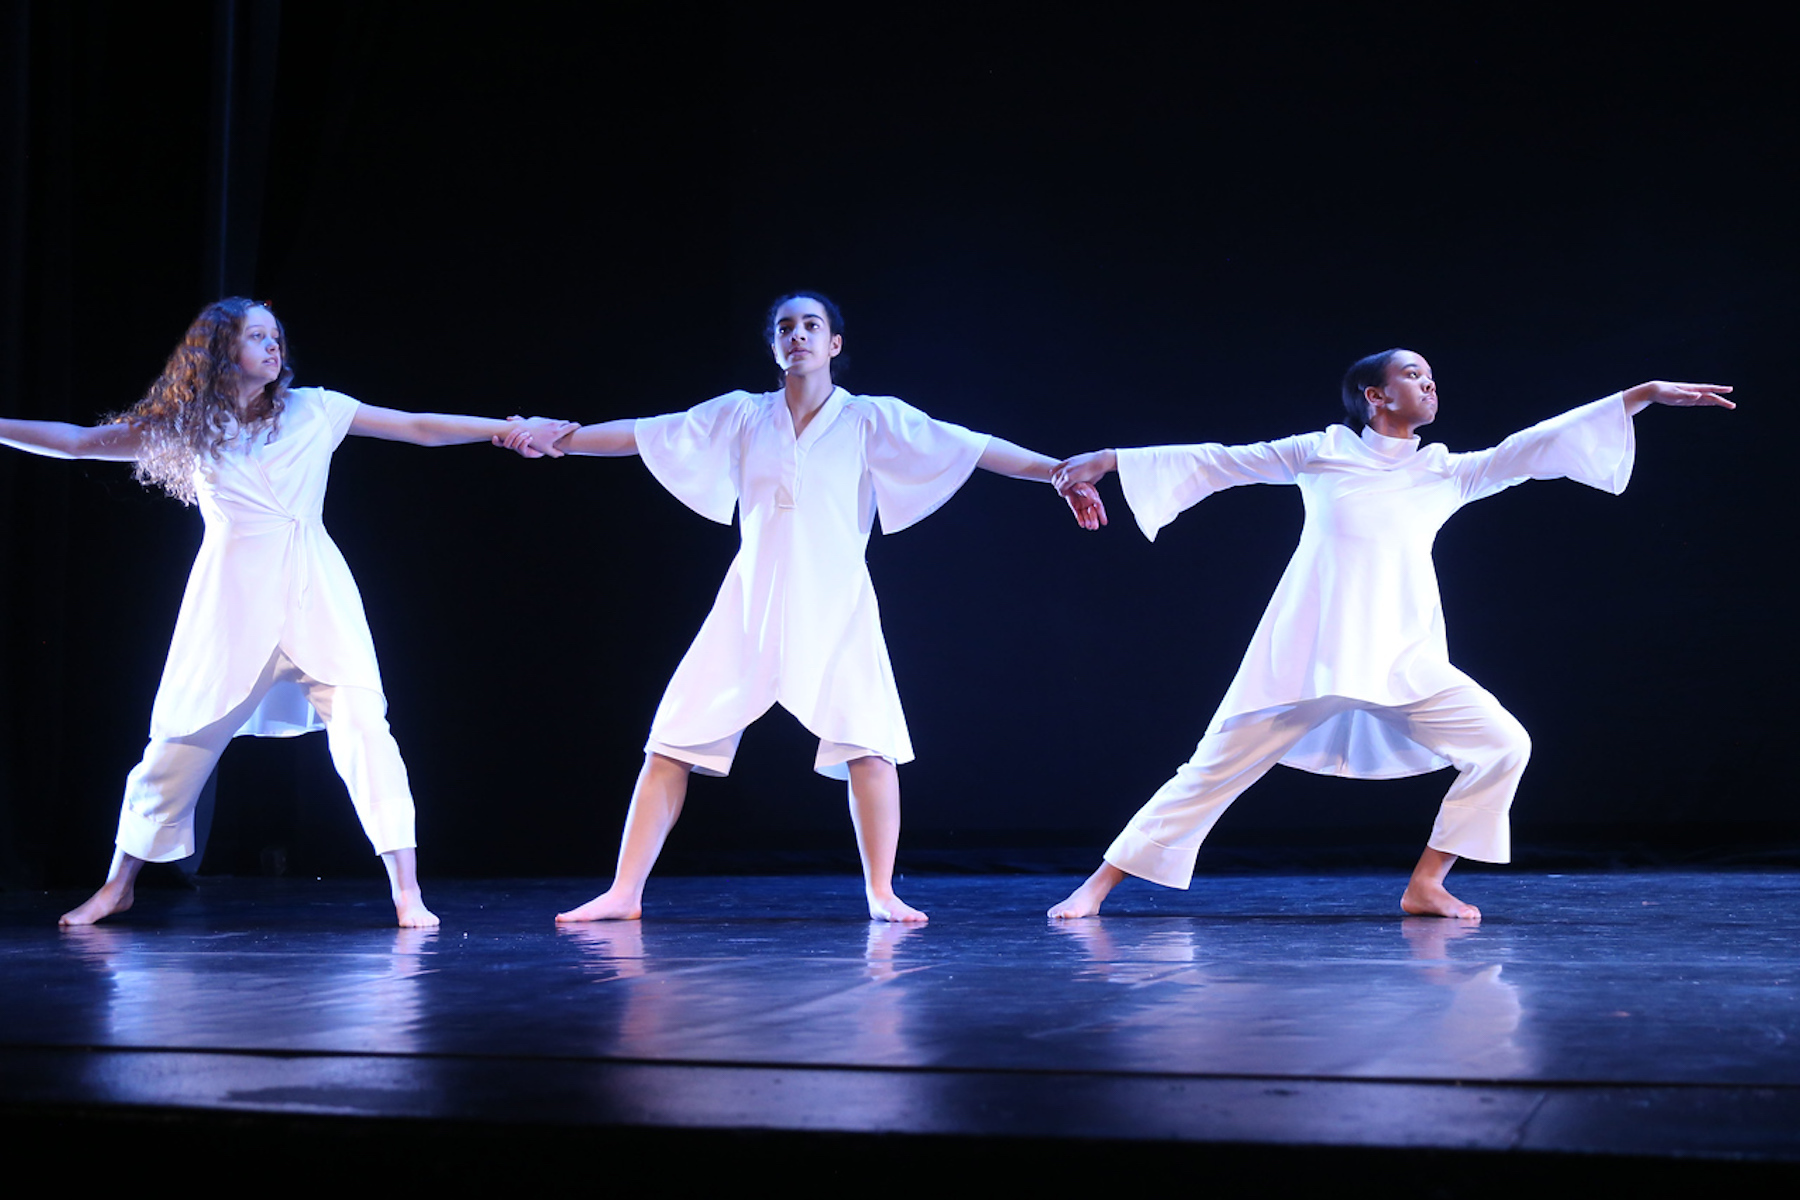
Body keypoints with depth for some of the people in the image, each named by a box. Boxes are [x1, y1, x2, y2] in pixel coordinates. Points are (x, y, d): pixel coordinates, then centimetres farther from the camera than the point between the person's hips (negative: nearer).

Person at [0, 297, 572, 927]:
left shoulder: (313, 410, 6)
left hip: (314, 592, 0)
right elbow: (80, 441, 13)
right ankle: (117, 887, 24)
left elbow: (420, 427, 6)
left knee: (363, 724, -15)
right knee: (181, 743, 5)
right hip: (233, 597, 0)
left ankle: (406, 893, -13)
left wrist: (511, 428, 0)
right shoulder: (184, 427, 7)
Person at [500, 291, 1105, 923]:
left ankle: (882, 895, -5)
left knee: (868, 739, -17)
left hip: (836, 612, -2)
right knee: (672, 740, -3)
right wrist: (553, 438, 2)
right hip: (749, 610, 2)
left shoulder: (871, 419, 2)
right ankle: (624, 894, 3)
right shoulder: (741, 416, 8)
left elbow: (973, 446, -4)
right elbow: (640, 433, 8)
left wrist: (1061, 471, -10)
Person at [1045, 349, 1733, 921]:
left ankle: (1427, 884, 0)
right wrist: (1108, 461, 8)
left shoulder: (1447, 475, 13)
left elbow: (1537, 447, 9)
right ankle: (1100, 885, 6)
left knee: (1504, 746, -11)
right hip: (1304, 657, -3)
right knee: (1211, 773, -4)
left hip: (1406, 662, 3)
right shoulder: (1322, 453, 7)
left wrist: (1647, 394, 4)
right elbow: (1215, 462, 9)